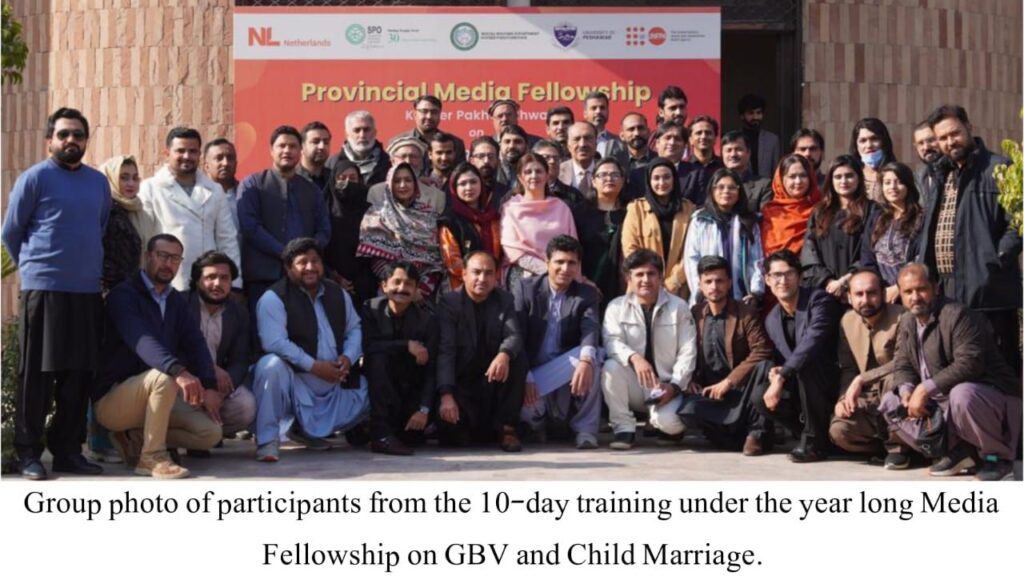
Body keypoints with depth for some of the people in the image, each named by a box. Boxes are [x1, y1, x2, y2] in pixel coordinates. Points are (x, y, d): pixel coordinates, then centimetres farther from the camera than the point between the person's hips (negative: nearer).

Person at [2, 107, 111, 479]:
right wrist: (34, 268, 9)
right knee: (37, 373, -1)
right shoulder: (34, 178, -3)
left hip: (88, 291, 5)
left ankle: (67, 450, 17)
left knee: (79, 373, 7)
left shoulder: (99, 182, 11)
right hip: (43, 289, -5)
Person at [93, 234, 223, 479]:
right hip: (112, 399, -7)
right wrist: (178, 371, -47)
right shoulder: (124, 295, -12)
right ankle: (152, 457, -23)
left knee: (211, 432, -11)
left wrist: (209, 387, -15)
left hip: (152, 396, 7)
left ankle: (135, 440, 2)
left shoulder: (178, 301, 12)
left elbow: (195, 344, 1)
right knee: (164, 376, -36)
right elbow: (141, 340, -30)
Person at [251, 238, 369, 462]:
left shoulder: (338, 294, 12)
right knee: (271, 365, -36)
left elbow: (354, 329, 14)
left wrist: (348, 357, -8)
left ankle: (306, 429, 14)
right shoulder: (274, 298, -10)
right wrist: (314, 366, -26)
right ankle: (268, 439, -24)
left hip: (335, 382, 7)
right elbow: (274, 342, -22)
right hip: (295, 380, -7)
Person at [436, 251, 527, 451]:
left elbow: (514, 336, -13)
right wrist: (446, 395, -31)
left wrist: (504, 355, -40)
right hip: (461, 381, -3)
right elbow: (445, 351, -17)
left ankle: (505, 427, -15)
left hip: (494, 378, 3)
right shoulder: (449, 302, -7)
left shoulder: (505, 300, 3)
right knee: (449, 423, -30)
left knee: (518, 358, -26)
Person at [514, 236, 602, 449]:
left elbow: (591, 329, -18)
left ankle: (585, 429, -17)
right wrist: (525, 377, -24)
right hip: (531, 372, 0)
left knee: (591, 361, -31)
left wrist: (585, 360, -42)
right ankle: (538, 423, 10)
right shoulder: (525, 288, -2)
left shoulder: (587, 294, 1)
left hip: (566, 375, 0)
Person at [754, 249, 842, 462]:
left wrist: (782, 377, -36)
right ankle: (818, 434, 0)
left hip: (831, 385, -6)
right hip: (799, 390, 6)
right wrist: (775, 373, -13)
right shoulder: (771, 319, 7)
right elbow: (780, 361, 12)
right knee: (760, 397, -18)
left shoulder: (819, 300, -13)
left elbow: (812, 343, -29)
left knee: (806, 364, -34)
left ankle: (815, 441, -19)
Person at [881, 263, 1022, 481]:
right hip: (940, 402, 8)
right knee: (890, 403, 1)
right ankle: (956, 449, -4)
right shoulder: (907, 321, 7)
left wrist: (926, 388, -30)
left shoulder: (958, 315, -19)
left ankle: (997, 455, -12)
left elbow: (969, 364, -30)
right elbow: (902, 366, 7)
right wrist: (906, 390, -16)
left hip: (990, 395, -8)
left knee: (961, 394, -40)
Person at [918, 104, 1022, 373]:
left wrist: (996, 260, -18)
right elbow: (928, 228, 26)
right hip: (946, 289, 8)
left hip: (987, 289, -8)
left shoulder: (998, 169, -5)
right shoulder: (942, 174, 20)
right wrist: (923, 265, 14)